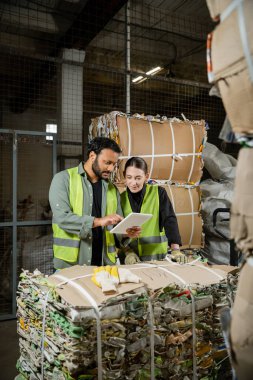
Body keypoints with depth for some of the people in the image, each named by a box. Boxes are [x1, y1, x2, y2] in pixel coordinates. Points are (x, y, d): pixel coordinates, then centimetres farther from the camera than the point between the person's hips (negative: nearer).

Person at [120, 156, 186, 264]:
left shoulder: (158, 193, -3)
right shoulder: (121, 198, 1)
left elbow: (170, 221, -7)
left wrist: (175, 249, -17)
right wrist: (128, 251, -12)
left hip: (156, 255, -1)